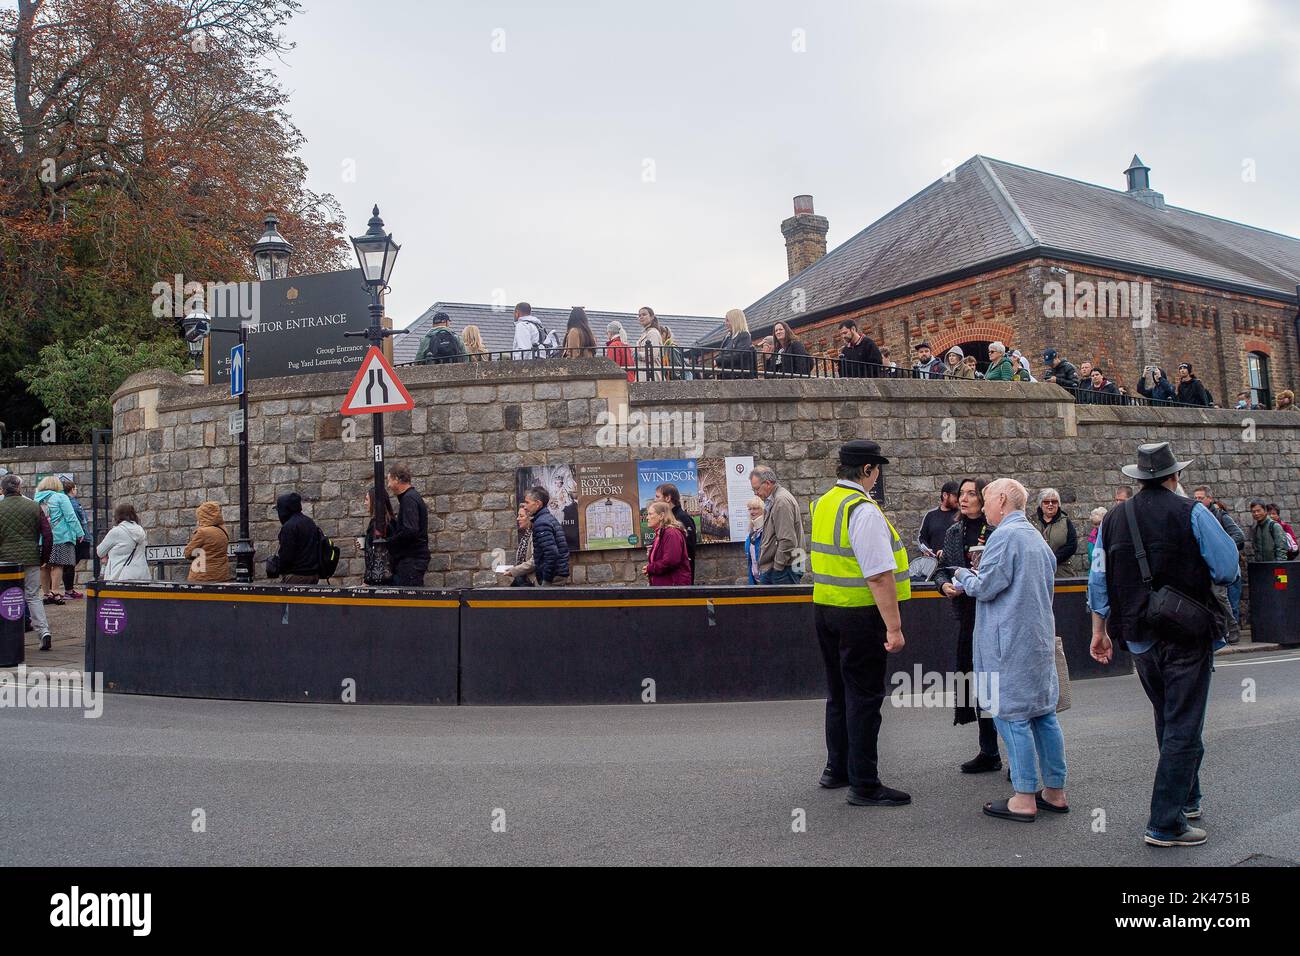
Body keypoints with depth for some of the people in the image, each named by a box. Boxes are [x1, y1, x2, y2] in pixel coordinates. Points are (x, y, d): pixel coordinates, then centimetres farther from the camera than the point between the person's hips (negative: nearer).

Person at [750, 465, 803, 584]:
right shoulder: (771, 501, 17)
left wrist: (777, 566, -15)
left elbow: (787, 541, -21)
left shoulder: (782, 501, -15)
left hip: (783, 570, -10)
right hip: (770, 570, 10)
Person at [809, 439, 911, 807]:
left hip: (824, 609, 8)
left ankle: (836, 770, 32)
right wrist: (894, 627, -21)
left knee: (838, 692, 19)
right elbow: (880, 576, -23)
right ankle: (864, 785, 9)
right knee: (863, 697, 1)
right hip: (860, 614, -8)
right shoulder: (865, 511, -18)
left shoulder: (822, 504, 9)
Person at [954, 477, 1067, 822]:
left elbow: (985, 588, -17)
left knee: (1012, 716, -3)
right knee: (1044, 714, 13)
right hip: (1040, 638, 9)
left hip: (1010, 642, -9)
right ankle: (1055, 792, 20)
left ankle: (1024, 799, 2)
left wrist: (964, 576, 4)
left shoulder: (1005, 536, -14)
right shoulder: (1037, 538, 14)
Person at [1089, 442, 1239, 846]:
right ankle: (1165, 824, 0)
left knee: (1168, 723, 21)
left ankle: (1186, 799, 36)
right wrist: (1200, 579, 12)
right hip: (1186, 636, -5)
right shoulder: (1192, 513, -9)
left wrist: (1100, 630, 14)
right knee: (1183, 728, 0)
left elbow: (1098, 580, 6)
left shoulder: (1113, 520, 4)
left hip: (1139, 640, 5)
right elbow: (1228, 568, -10)